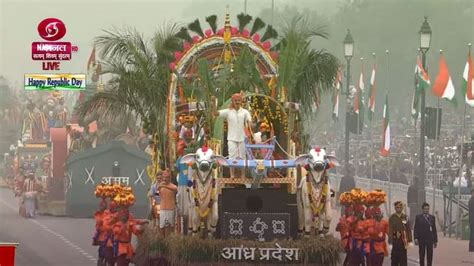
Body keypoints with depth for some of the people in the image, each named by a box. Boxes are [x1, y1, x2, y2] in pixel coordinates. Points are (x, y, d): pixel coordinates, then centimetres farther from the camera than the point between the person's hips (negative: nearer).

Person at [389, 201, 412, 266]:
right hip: (395, 241, -2)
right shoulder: (392, 218, -3)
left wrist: (410, 241, 3)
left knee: (403, 258, 1)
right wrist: (390, 242, -12)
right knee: (395, 258, 3)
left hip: (403, 241, 2)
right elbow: (390, 230, -7)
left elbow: (408, 229, 7)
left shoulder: (405, 217, 6)